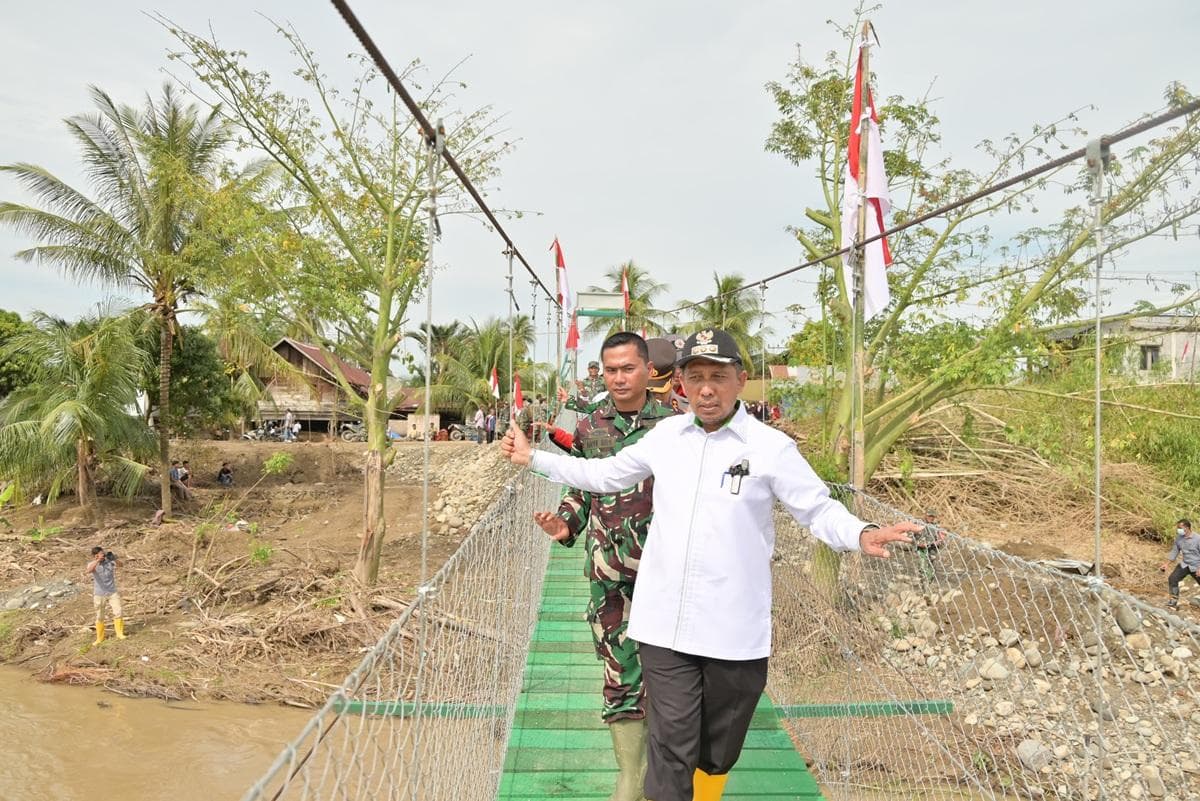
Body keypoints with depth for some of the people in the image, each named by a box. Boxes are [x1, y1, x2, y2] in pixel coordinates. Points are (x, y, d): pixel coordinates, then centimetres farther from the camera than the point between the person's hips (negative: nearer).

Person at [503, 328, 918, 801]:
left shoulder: (771, 447, -7)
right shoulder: (664, 435, 4)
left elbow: (820, 511, -5)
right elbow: (606, 475, 16)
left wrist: (862, 535, -26)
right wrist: (533, 458, 15)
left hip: (735, 632, -1)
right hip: (664, 625, 2)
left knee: (718, 753, 17)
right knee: (671, 749, 3)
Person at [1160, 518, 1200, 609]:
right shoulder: (1179, 537, -4)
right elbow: (1174, 551, 6)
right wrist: (1167, 564, 2)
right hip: (1184, 564, 4)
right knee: (1172, 578, -13)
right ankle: (1174, 601, -6)